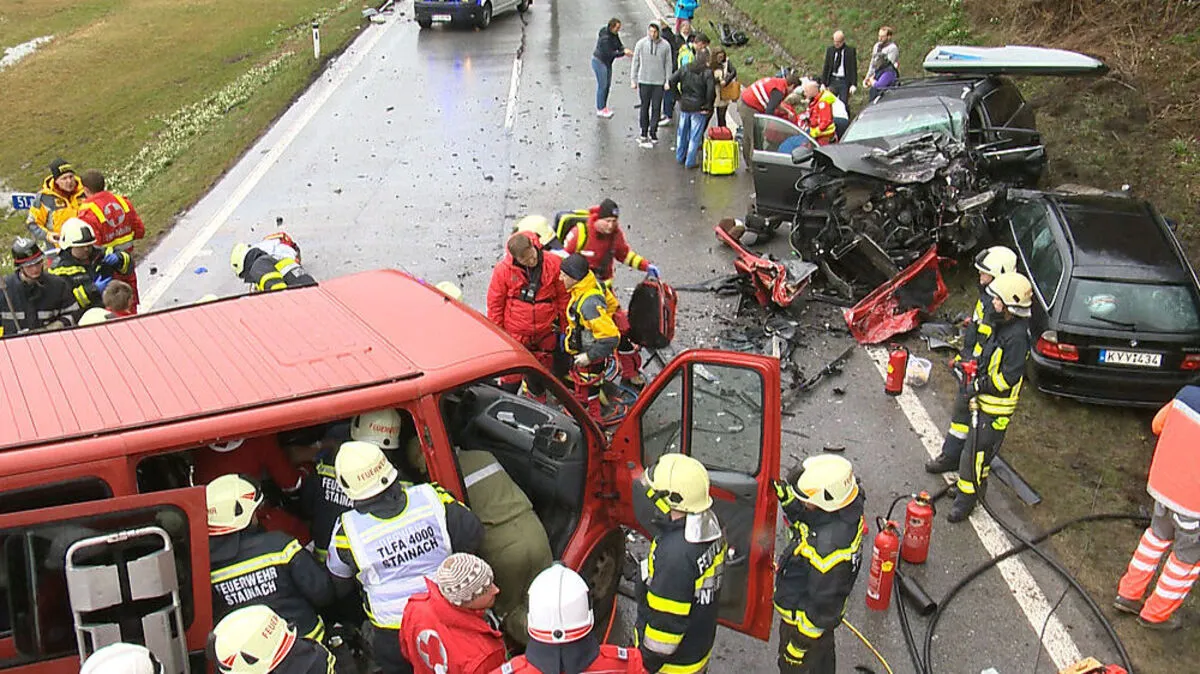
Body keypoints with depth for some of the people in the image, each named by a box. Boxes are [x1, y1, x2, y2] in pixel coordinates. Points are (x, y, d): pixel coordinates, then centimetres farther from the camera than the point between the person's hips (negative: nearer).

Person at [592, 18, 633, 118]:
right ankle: (600, 110, 6)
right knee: (602, 86, -4)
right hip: (599, 62, -9)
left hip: (607, 62, 9)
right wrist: (624, 53, -27)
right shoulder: (605, 38, -28)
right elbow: (610, 54, -29)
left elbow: (619, 45, 5)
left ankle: (604, 107, 28)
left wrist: (625, 50, -16)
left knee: (608, 85, 15)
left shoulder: (614, 34, -1)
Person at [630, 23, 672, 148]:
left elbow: (668, 64, 6)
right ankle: (644, 132, 14)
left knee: (656, 107, 3)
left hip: (659, 81, 0)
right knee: (644, 107, 5)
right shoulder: (641, 44, -2)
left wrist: (668, 81, 1)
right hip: (644, 81, 0)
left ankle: (653, 132, 13)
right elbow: (635, 62, 5)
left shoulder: (665, 45, -1)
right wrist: (633, 80, 3)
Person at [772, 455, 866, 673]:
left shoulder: (829, 545, -43)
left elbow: (822, 602, -31)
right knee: (823, 655, 34)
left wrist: (801, 641, -18)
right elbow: (806, 521, 5)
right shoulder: (848, 509, -18)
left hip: (803, 619, -8)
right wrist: (788, 498, -12)